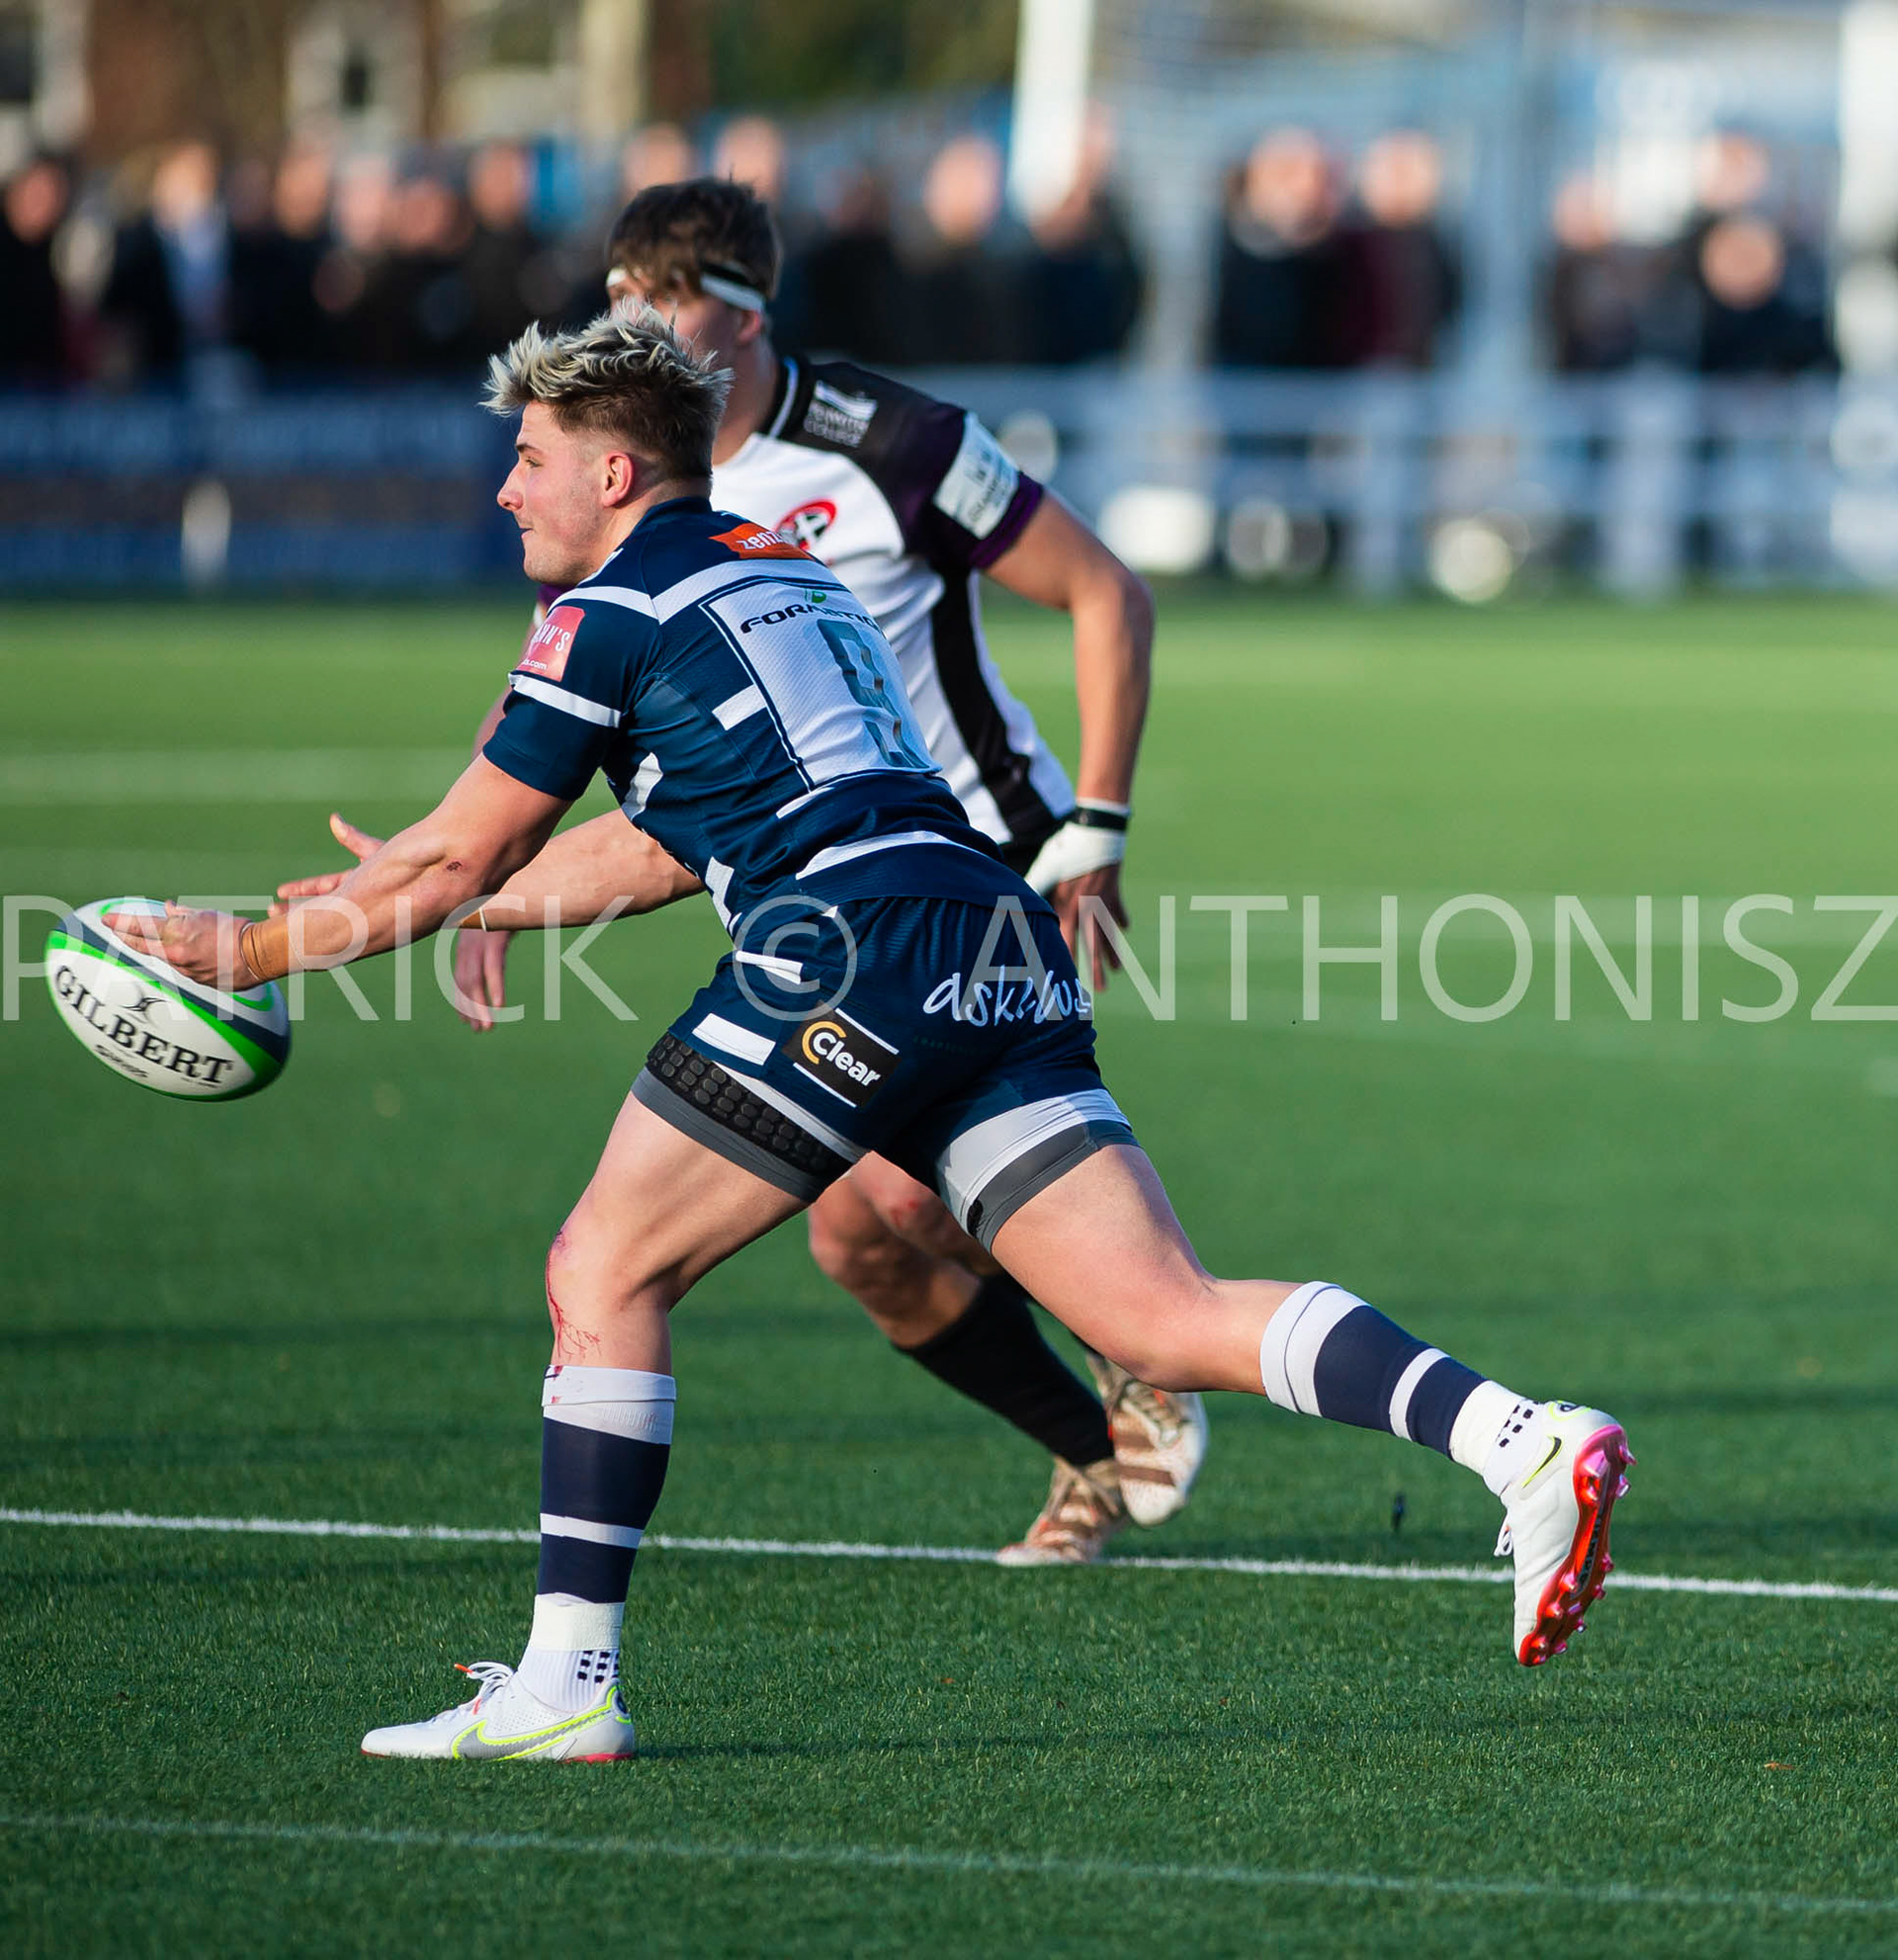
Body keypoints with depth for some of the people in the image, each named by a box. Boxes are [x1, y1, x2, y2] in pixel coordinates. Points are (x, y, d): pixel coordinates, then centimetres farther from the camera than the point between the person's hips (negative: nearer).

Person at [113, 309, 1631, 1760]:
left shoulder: (613, 610, 7)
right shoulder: (787, 574, 31)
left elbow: (457, 860, 9)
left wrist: (251, 950, 22)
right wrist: (481, 896, 51)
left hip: (857, 948, -8)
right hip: (1001, 951, 8)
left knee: (606, 1271, 4)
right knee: (1168, 1317, -3)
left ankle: (568, 1681, -1)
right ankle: (1525, 1441, -21)